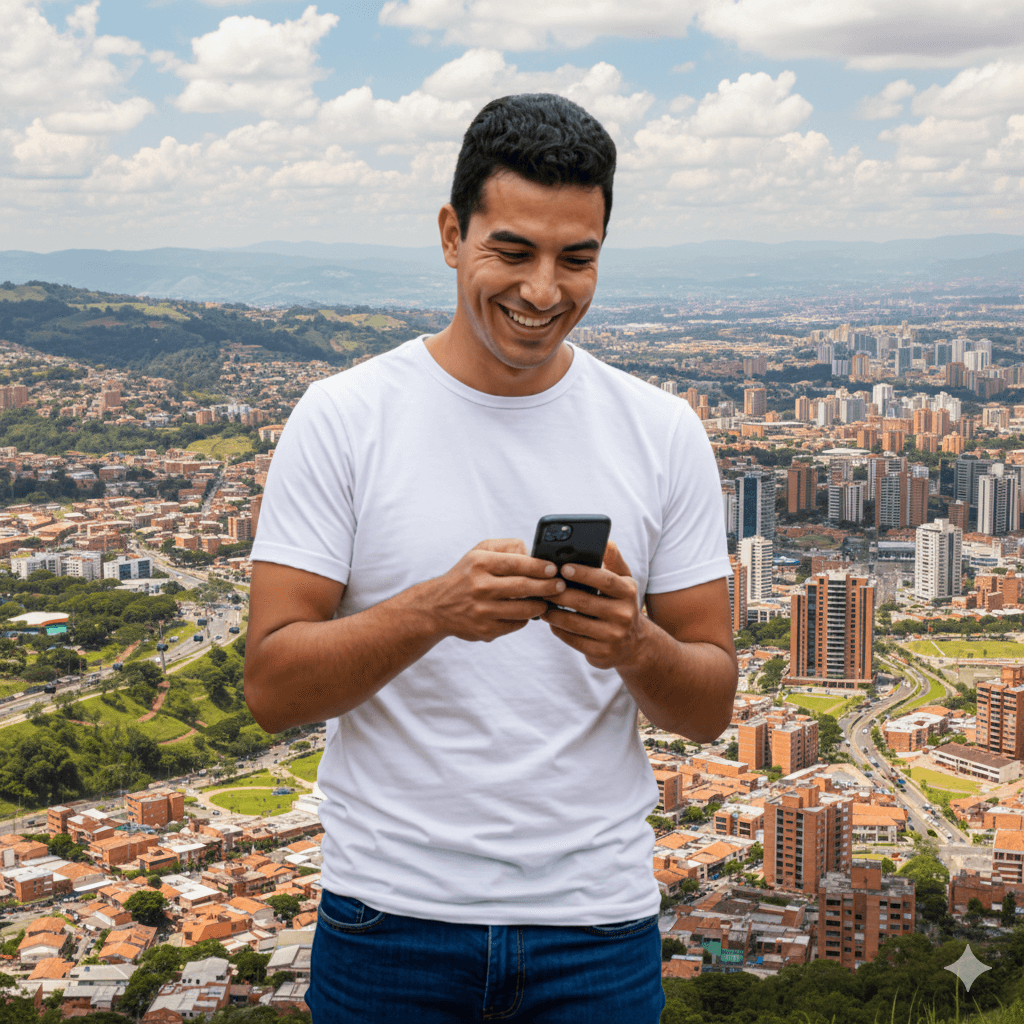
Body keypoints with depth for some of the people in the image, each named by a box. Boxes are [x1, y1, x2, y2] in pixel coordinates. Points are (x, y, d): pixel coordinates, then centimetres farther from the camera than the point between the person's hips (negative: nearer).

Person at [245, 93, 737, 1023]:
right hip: (390, 921, -1)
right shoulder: (343, 418, -6)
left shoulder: (663, 434, 0)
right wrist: (429, 610, -25)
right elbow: (271, 690, -9)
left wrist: (635, 646, -19)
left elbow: (711, 707, 2)